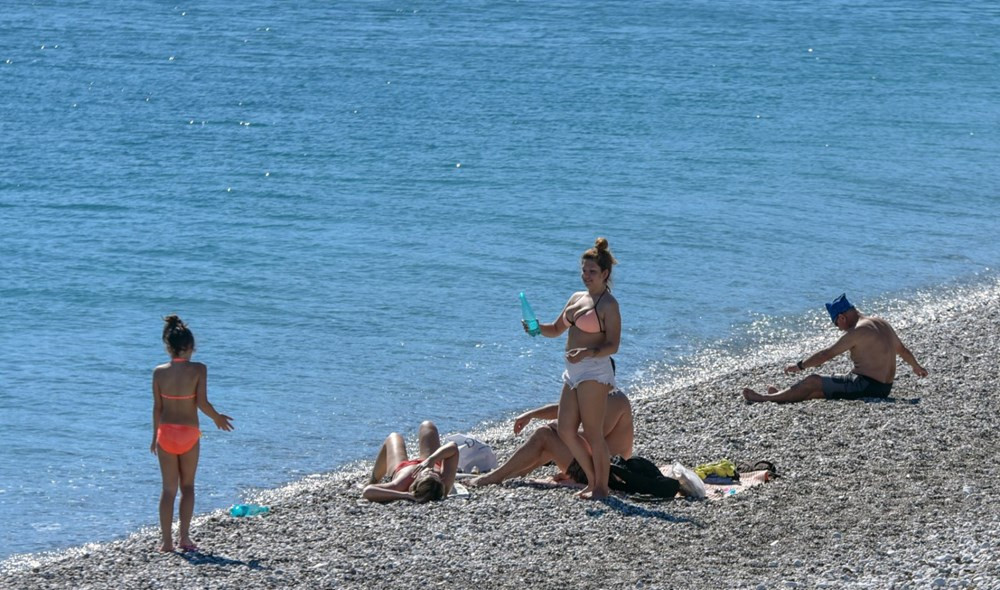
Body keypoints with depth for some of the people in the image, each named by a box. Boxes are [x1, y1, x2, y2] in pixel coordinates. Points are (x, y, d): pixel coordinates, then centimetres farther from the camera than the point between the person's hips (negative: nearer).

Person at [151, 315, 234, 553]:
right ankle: (185, 537, 4)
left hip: (166, 433, 2)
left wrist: (155, 436, 12)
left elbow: (157, 407, 1)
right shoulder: (198, 369, -10)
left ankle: (166, 541, 6)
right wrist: (217, 418, 5)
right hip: (189, 434, -2)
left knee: (169, 488, 9)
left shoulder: (159, 372, -3)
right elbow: (202, 403, -15)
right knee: (187, 486, 13)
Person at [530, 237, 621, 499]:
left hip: (595, 370, -9)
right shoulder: (577, 298, 17)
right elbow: (556, 330, 25)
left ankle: (601, 487, 3)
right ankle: (593, 480, 17)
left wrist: (588, 353, -29)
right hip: (574, 371, 9)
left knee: (593, 433, -5)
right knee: (565, 429, 7)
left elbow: (612, 345, -13)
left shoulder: (608, 305, -7)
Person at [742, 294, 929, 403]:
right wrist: (916, 367, 43)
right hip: (884, 388, 9)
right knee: (825, 385, 23)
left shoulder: (858, 331, -16)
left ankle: (766, 398, 3)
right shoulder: (882, 323, 12)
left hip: (866, 387, -9)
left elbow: (827, 354, -13)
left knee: (813, 382, -4)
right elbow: (902, 349, 25)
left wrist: (800, 366, -3)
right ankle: (782, 395, 31)